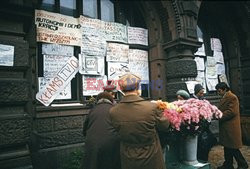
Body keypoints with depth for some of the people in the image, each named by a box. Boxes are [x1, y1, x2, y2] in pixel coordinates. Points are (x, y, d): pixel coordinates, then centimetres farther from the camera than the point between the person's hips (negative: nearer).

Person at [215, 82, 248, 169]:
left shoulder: (232, 97, -15)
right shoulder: (225, 97, 14)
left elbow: (232, 112, -22)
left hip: (231, 127, -9)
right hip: (226, 127, 9)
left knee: (232, 147, 1)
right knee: (227, 146, 15)